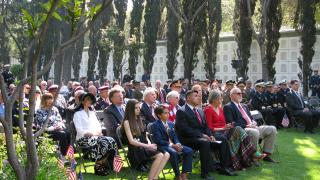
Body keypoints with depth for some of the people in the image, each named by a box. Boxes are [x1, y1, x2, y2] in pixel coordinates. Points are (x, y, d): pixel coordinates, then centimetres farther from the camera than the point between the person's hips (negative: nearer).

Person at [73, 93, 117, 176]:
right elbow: (80, 130, -10)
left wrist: (99, 132, -2)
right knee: (103, 143, -34)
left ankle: (105, 164, -13)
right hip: (83, 138, -7)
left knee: (111, 141, -22)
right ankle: (98, 167, -20)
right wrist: (92, 133, -18)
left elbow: (98, 125, 20)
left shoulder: (92, 112, 23)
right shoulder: (78, 114, 1)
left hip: (95, 136, 7)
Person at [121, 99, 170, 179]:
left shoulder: (140, 120, 19)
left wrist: (150, 145, -3)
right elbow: (131, 141, -12)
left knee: (166, 155, -16)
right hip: (135, 150, -7)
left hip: (144, 147, 7)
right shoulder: (127, 122, -4)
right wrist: (148, 146, -17)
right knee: (159, 155, -27)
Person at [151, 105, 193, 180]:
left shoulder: (170, 123, 16)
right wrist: (171, 145, -21)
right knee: (173, 153, -37)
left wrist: (177, 144, -8)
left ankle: (184, 174, -12)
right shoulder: (155, 125, -7)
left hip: (174, 144, 7)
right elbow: (158, 140, -15)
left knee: (189, 151, -13)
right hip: (162, 146, -7)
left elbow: (174, 136, 14)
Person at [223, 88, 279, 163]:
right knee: (254, 132, -37)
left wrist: (253, 123, 1)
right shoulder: (228, 107, -1)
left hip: (252, 127, 8)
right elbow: (231, 123, -12)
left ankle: (266, 155, -1)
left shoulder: (244, 106, 26)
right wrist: (246, 126, -17)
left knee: (272, 129, -6)